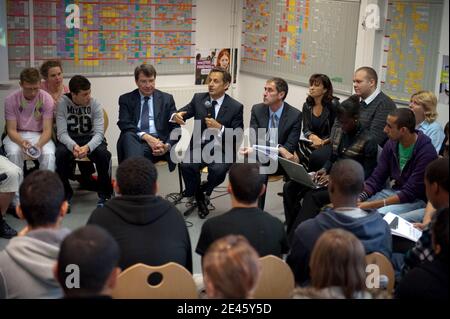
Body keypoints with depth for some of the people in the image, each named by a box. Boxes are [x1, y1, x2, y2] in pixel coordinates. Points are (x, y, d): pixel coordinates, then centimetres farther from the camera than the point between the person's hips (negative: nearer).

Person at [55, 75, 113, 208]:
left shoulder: (95, 104, -11)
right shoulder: (62, 103, -12)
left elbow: (99, 133, -18)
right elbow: (62, 133, -17)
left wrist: (87, 147, -39)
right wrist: (73, 146, -39)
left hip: (91, 139, 0)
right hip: (70, 139, 0)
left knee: (103, 153, -31)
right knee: (60, 153, -32)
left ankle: (105, 194, -10)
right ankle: (65, 193, -9)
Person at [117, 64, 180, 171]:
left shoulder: (167, 99, 17)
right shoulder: (126, 99, 16)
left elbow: (175, 126, 8)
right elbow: (124, 124, 1)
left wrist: (167, 146, -13)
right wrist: (145, 136, -17)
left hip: (159, 141, -1)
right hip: (135, 141, 1)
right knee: (128, 135, -37)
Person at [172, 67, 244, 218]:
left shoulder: (236, 107, -2)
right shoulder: (198, 98, 8)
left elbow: (237, 137, -5)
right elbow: (183, 112, 4)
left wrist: (220, 128, -22)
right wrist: (176, 116, -21)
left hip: (222, 149, -2)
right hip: (199, 146, 2)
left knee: (218, 170, -32)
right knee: (187, 165, -28)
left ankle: (204, 190, 5)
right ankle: (199, 197, 1)